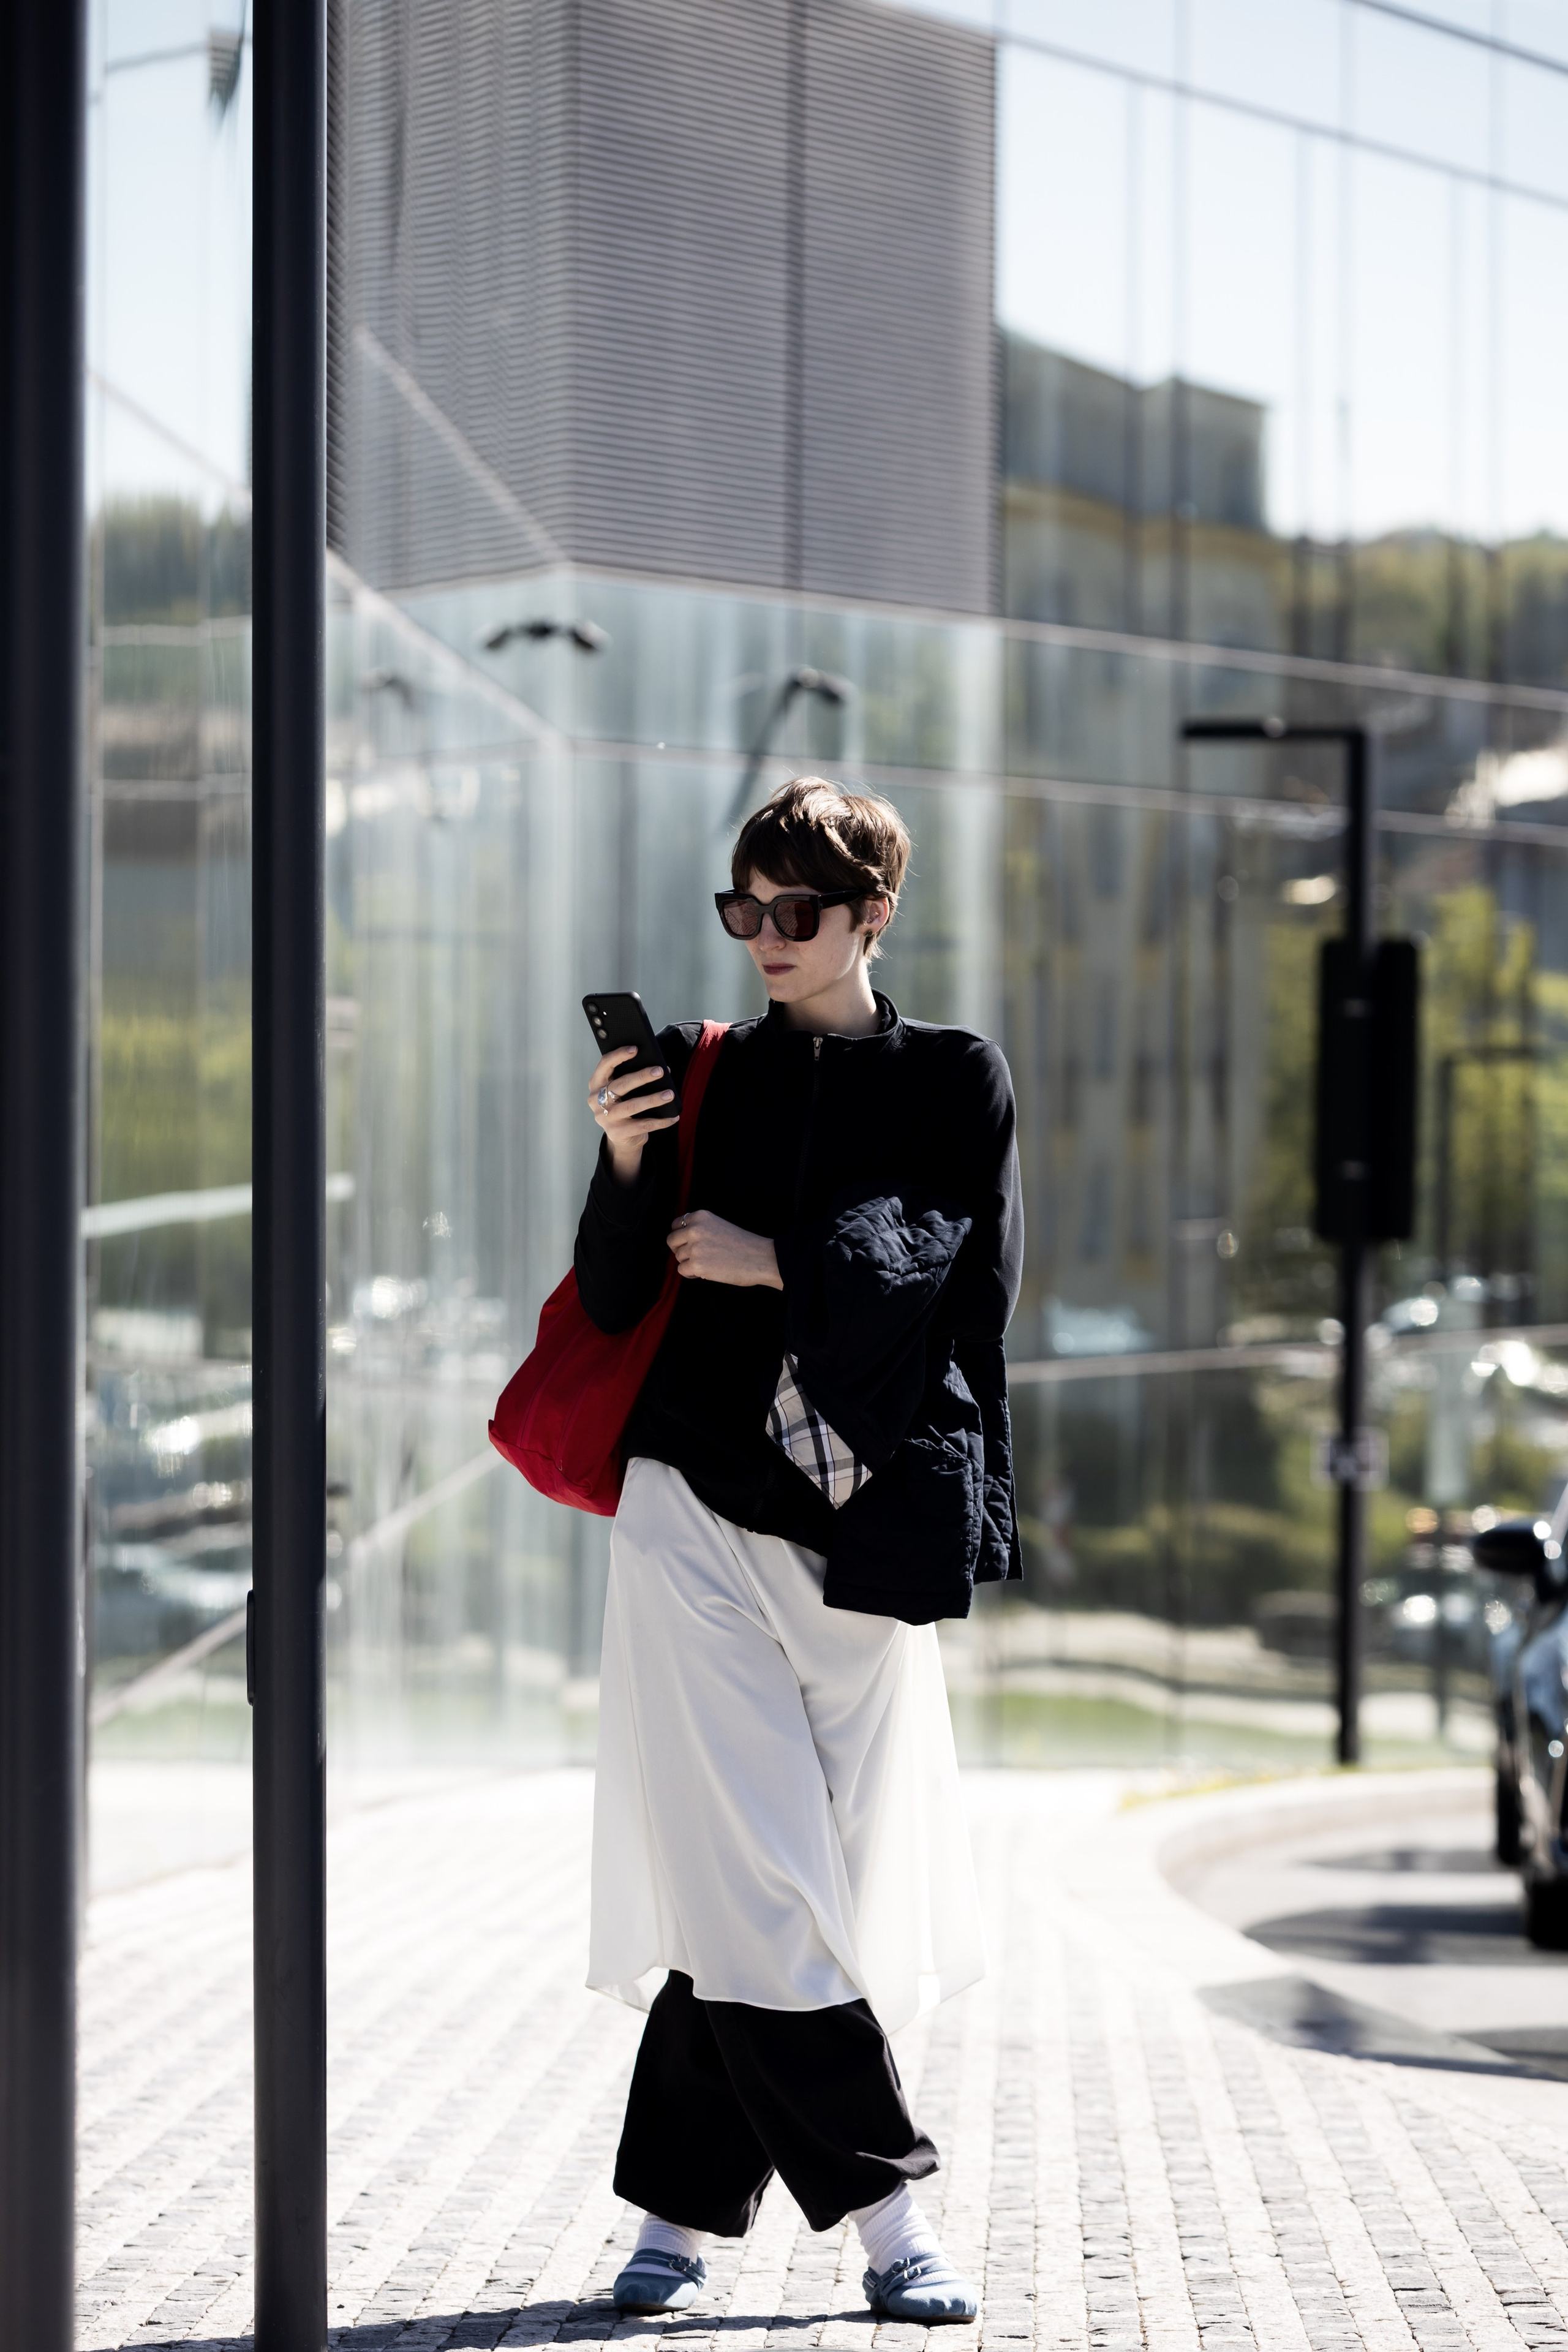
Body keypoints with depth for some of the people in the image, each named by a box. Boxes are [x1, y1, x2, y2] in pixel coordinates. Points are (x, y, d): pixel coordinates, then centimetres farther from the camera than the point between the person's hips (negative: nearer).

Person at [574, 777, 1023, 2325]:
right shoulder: (702, 1075, 10)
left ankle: (686, 2206, 11)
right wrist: (623, 1165, -11)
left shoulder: (954, 1081, 10)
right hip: (702, 1509, 0)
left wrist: (778, 1262, -10)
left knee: (754, 1889, 0)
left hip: (866, 1525, 0)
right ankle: (881, 2205, -3)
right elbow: (614, 1302, 6)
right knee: (743, 1876, -9)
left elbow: (963, 1271, -2)